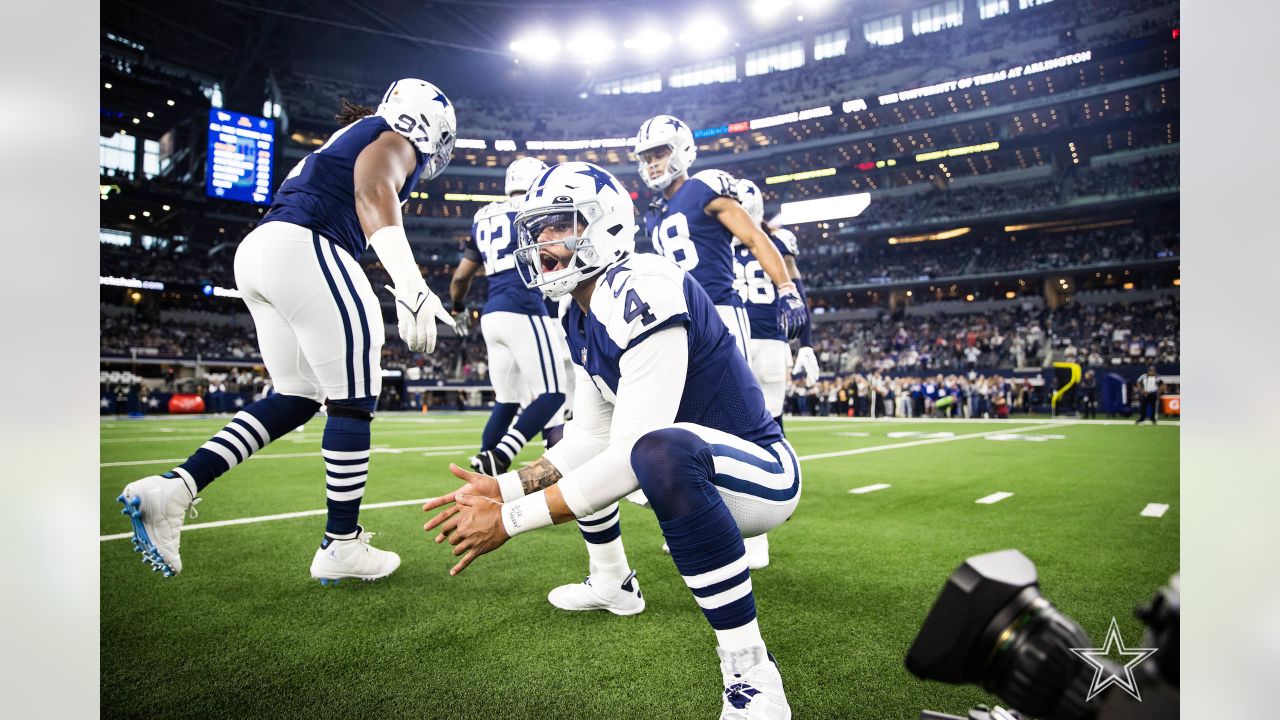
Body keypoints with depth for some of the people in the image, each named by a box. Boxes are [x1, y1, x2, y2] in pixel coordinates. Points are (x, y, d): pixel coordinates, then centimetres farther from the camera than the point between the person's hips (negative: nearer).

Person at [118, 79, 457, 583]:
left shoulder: (347, 140, 32)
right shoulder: (397, 142, 5)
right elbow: (374, 192, -18)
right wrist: (411, 286, -33)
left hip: (258, 251, 9)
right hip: (304, 252, -9)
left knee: (296, 397, 15)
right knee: (353, 402, -1)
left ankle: (171, 490, 6)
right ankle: (341, 546, 8)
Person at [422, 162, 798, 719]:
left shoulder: (641, 296, -26)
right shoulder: (582, 318, 5)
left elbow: (630, 457, -30)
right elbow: (593, 435, 8)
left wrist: (511, 518, -23)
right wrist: (504, 488, -2)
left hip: (759, 475, -10)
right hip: (688, 471, 10)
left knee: (663, 450, -41)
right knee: (576, 447, 22)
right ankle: (613, 584, 37)